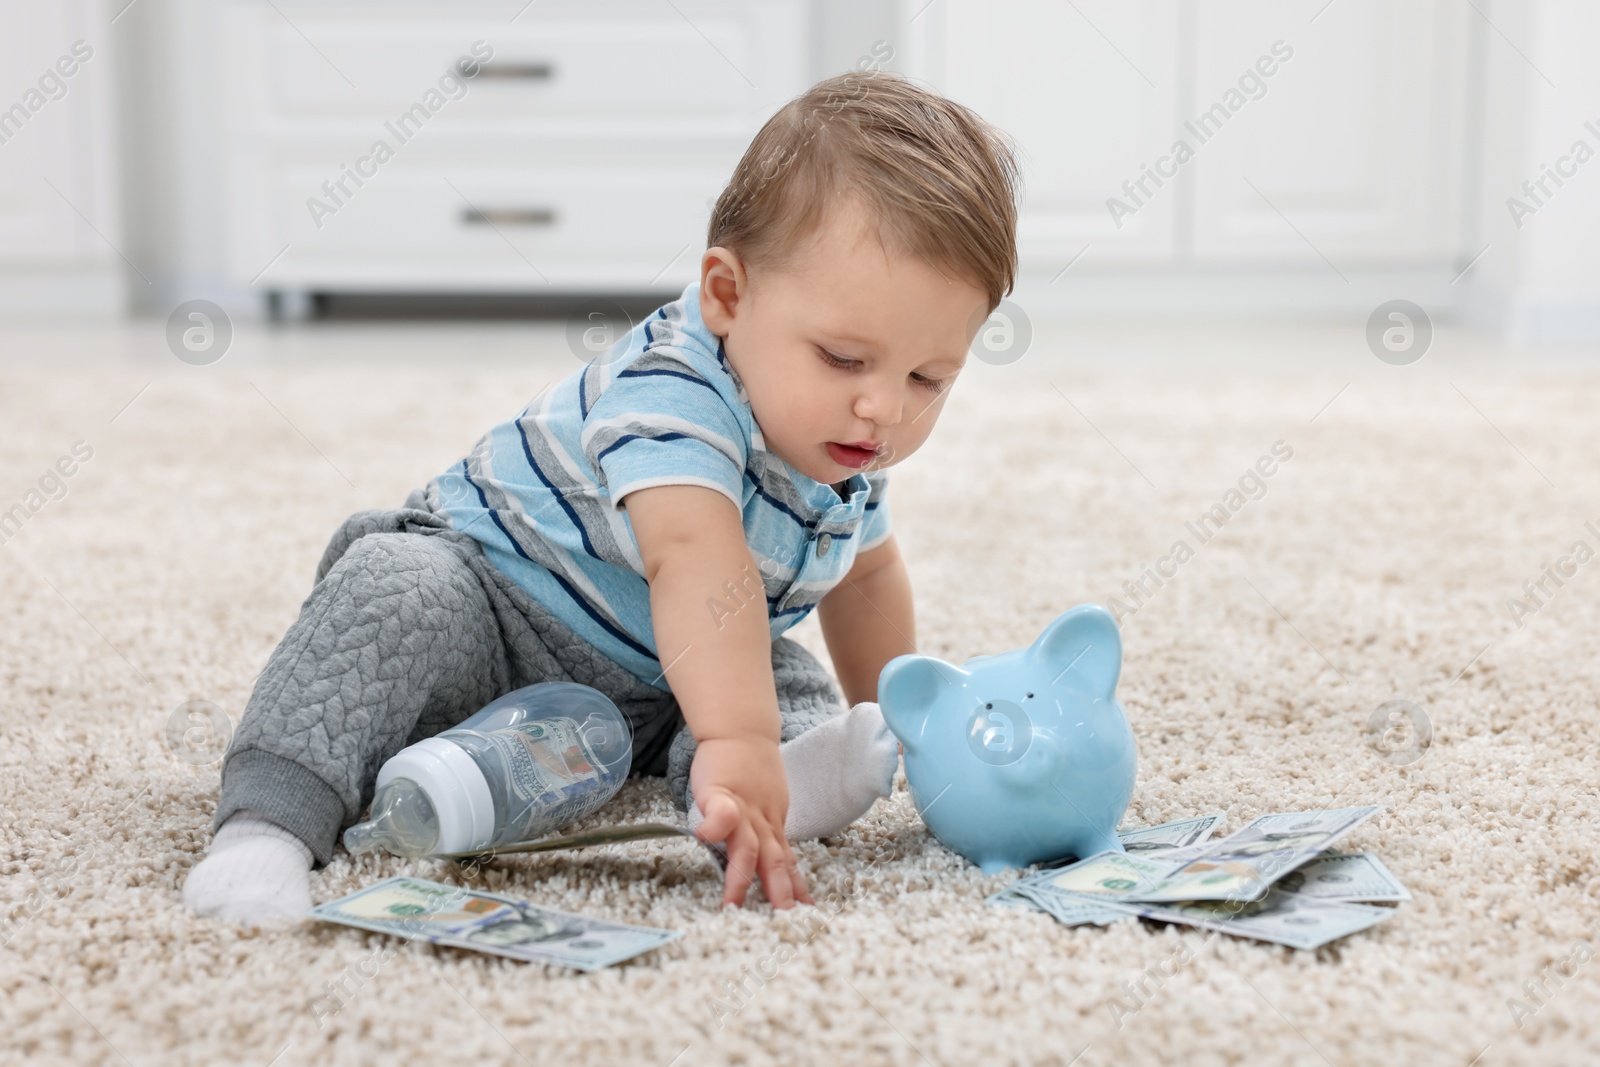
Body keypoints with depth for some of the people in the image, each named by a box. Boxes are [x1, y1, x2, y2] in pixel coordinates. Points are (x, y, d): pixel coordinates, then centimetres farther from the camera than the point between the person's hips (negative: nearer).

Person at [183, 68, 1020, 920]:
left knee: (793, 690, -9)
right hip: (484, 604, -7)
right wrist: (735, 741, -67)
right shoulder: (674, 395, -36)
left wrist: (892, 714, 21)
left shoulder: (845, 452, -6)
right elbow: (696, 562, -54)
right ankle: (269, 820, -44)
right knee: (396, 592, -35)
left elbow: (863, 570, 17)